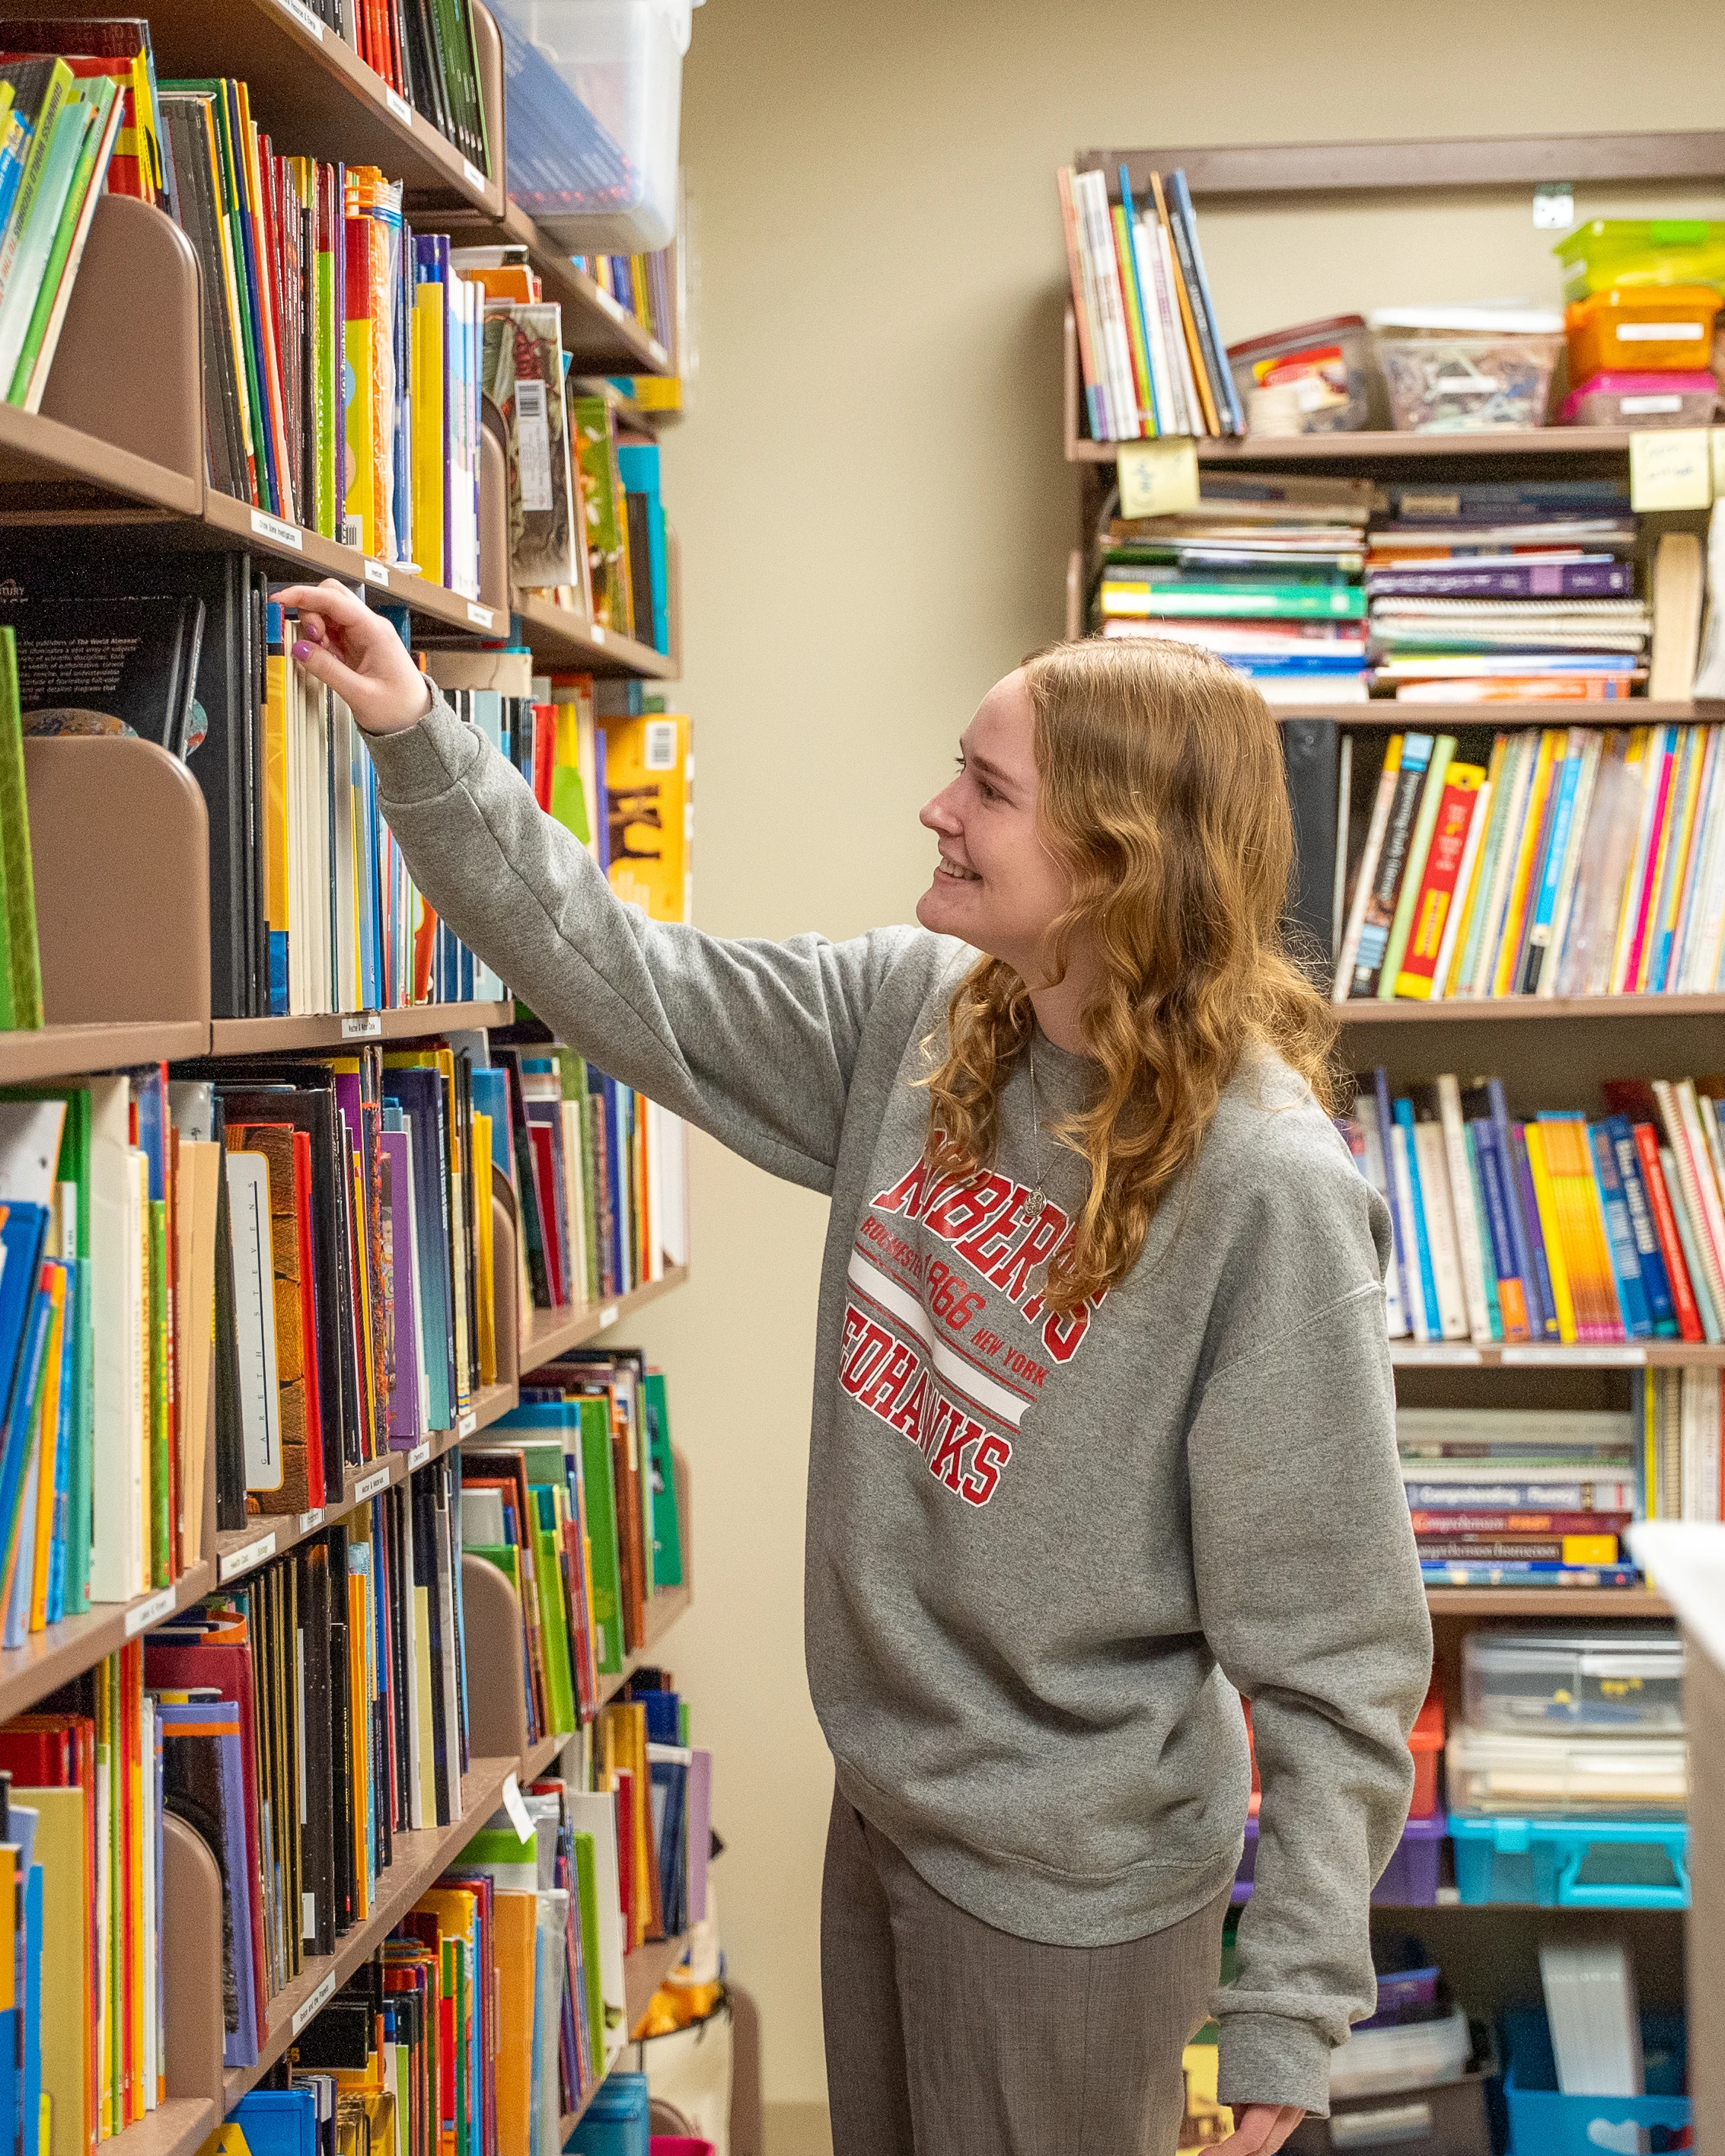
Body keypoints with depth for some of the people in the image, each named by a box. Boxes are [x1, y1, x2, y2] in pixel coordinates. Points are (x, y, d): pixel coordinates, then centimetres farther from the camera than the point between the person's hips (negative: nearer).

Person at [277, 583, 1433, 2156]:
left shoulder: (1271, 1192, -25)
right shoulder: (914, 1020, -5)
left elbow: (1331, 1648, -21)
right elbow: (628, 982, 2)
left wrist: (1292, 2004, -19)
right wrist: (419, 740, -6)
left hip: (1068, 1888, -7)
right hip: (885, 1795, 7)